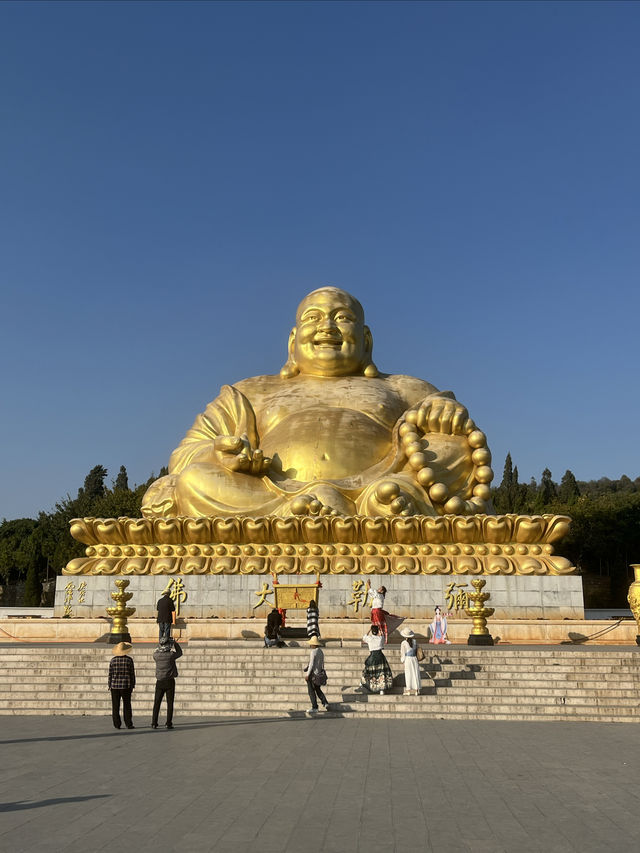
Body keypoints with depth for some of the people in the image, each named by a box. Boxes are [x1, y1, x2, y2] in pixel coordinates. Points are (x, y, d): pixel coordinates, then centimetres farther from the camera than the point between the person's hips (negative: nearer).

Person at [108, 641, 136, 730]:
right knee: (127, 706, 5)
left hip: (115, 686, 1)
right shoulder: (129, 660, -4)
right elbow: (132, 674, -1)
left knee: (115, 706, 7)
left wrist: (109, 686, 10)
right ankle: (128, 724, 3)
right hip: (126, 686, -1)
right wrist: (133, 685, 8)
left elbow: (110, 674, 1)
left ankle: (117, 724, 7)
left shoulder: (113, 660, -1)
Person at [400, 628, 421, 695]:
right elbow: (416, 650, 9)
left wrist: (402, 660, 7)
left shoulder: (403, 643, -10)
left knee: (408, 674, 3)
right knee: (415, 674, 8)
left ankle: (408, 690, 5)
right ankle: (416, 690, 10)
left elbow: (402, 653, -5)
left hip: (407, 659, -3)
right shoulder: (415, 641, 1)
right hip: (414, 658, 3)